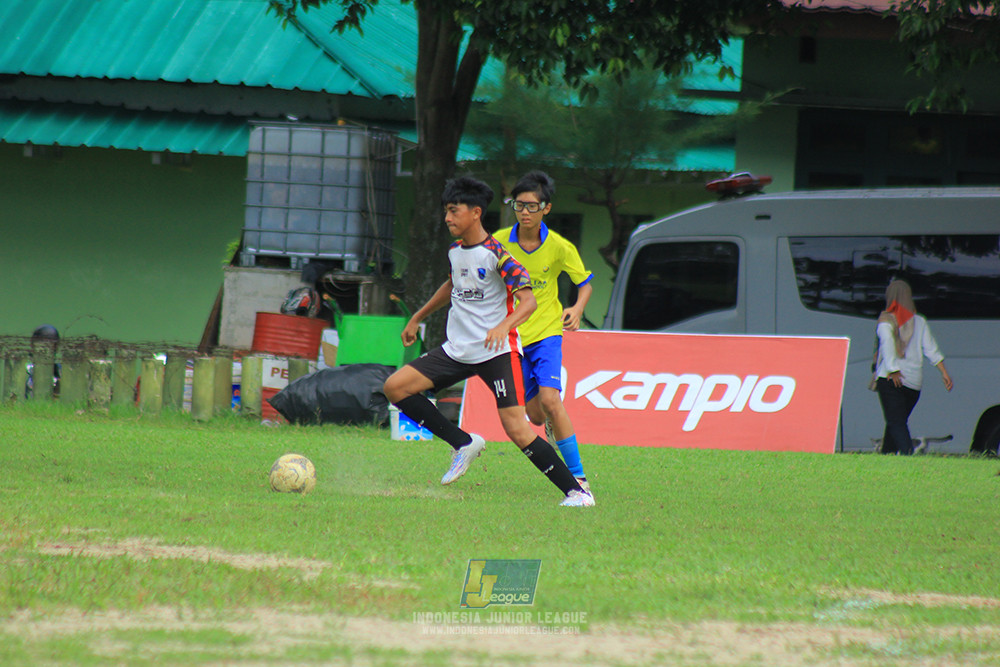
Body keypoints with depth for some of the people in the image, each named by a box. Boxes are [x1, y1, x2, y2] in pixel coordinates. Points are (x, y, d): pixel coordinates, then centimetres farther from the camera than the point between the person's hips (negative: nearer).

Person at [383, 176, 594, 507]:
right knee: (394, 387, -2)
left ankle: (575, 491, -10)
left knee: (516, 428, -19)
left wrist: (504, 325, -39)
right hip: (457, 351, 8)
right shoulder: (455, 251, 9)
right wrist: (417, 318, 37)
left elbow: (528, 301, -21)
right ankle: (464, 444, 6)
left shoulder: (497, 254, -14)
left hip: (497, 352, -8)